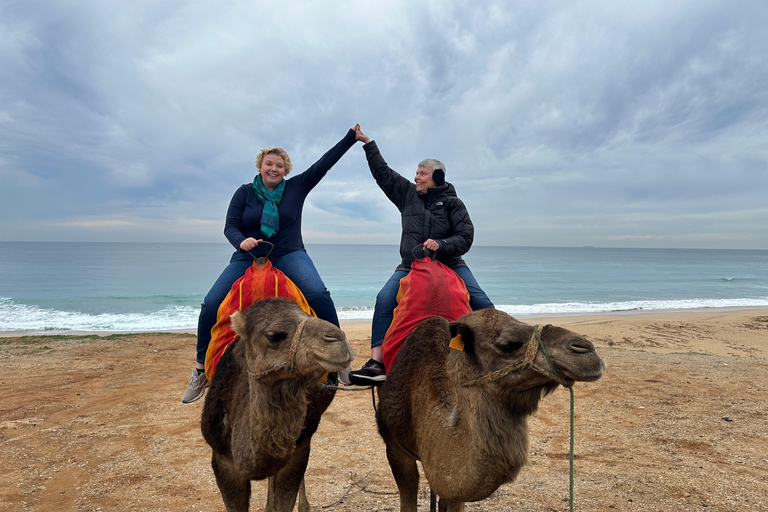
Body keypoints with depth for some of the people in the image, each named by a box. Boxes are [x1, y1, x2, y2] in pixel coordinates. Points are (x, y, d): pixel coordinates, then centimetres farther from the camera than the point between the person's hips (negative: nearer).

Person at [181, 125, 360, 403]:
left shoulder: (296, 187, 6)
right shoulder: (245, 192, 7)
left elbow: (325, 162, 4)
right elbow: (230, 226, 2)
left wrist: (352, 137, 4)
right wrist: (241, 242, -21)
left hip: (288, 256, -1)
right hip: (248, 258, 1)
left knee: (318, 294, -28)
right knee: (211, 305, -12)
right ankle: (201, 370, 8)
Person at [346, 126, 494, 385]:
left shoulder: (452, 203, 1)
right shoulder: (408, 193, 10)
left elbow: (465, 238, -6)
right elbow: (383, 173, 17)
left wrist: (440, 245, -23)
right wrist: (368, 144, 19)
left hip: (450, 265, -1)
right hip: (411, 266, 2)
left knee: (480, 303, -15)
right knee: (384, 300, -20)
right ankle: (377, 364, -20)